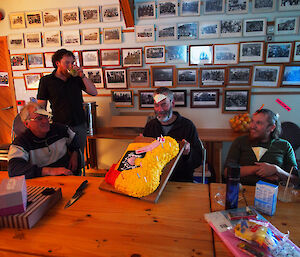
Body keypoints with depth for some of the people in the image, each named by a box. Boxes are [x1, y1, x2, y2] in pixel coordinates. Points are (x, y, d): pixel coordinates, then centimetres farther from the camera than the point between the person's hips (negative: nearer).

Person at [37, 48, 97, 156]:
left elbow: (94, 92, -2)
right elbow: (41, 106, 1)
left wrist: (82, 76, -11)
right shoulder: (46, 81, -1)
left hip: (80, 126, 3)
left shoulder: (76, 78, 5)